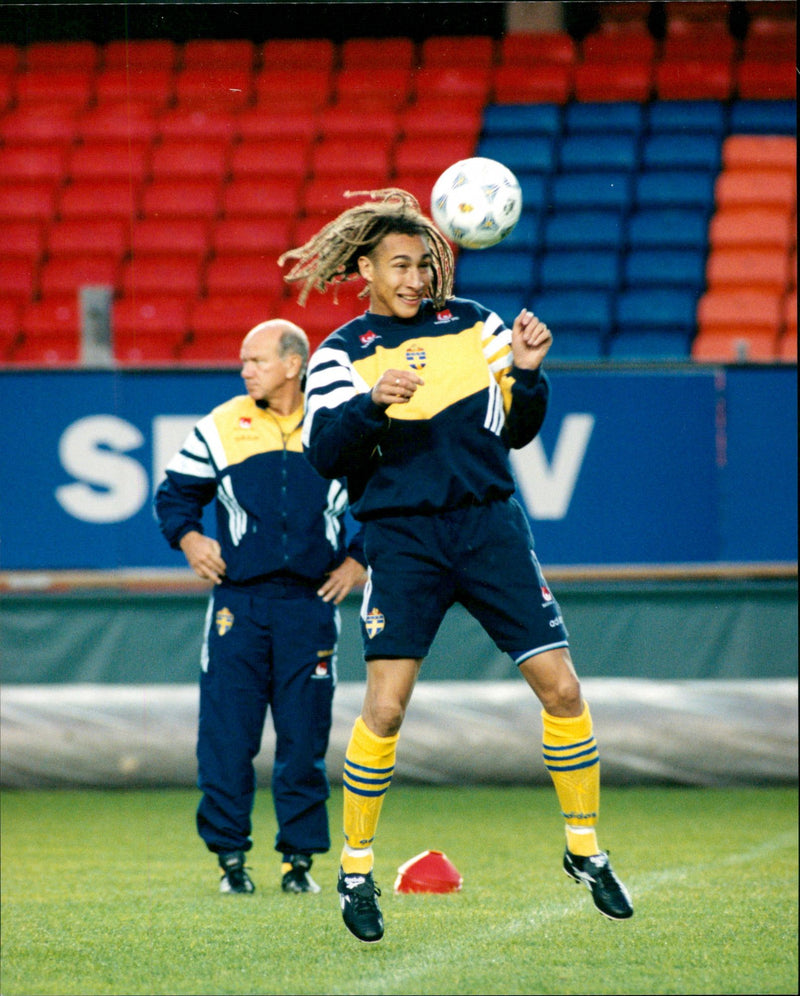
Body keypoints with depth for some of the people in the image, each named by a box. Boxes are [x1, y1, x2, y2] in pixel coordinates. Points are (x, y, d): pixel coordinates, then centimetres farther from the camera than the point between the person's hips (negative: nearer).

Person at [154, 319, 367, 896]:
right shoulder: (222, 428, 5)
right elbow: (175, 494, 15)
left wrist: (357, 562, 6)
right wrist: (188, 538, -2)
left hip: (311, 603, 0)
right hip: (239, 602, 0)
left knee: (304, 738, 1)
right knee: (227, 734, -4)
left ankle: (300, 859, 10)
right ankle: (230, 857, 5)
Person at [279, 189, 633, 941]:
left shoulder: (473, 325, 11)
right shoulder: (342, 353, 3)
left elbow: (516, 431, 16)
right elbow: (324, 454, -9)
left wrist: (527, 375, -3)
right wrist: (372, 402, -25)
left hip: (489, 525, 3)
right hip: (402, 536, -3)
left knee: (559, 684, -3)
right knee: (385, 706, -11)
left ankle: (585, 851, 13)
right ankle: (356, 869, 5)